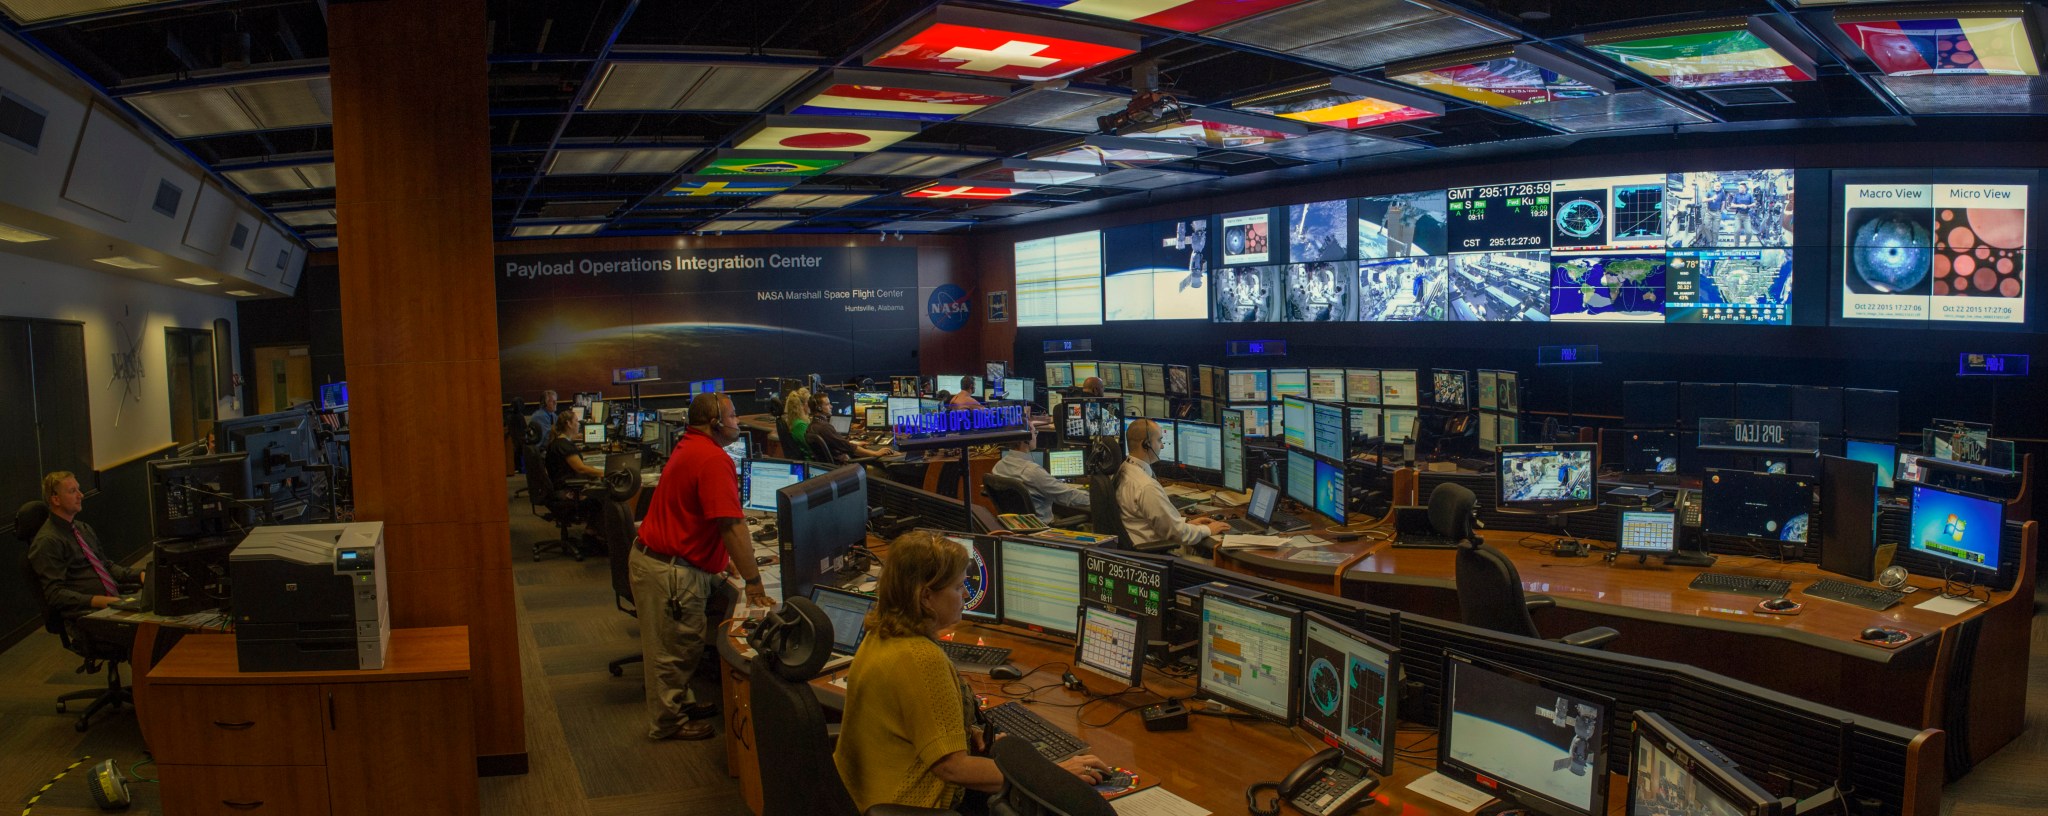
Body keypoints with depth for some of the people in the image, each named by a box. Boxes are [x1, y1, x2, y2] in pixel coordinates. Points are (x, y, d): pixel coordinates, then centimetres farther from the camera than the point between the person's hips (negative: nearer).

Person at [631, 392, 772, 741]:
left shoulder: (690, 449, 12)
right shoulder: (713, 459, -22)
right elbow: (732, 525, -25)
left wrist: (726, 559, 23)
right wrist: (753, 581, -21)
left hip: (655, 556, 10)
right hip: (670, 571, -10)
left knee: (684, 643, 23)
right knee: (672, 650, 4)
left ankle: (680, 703, 37)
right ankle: (667, 723, 17)